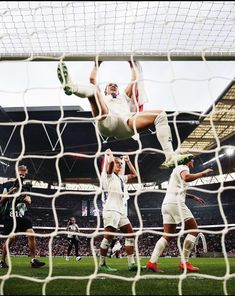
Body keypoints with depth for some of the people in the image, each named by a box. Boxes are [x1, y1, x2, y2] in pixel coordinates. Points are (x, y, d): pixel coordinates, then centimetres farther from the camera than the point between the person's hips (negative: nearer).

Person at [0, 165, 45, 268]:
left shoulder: (25, 188, 15)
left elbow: (29, 202, 8)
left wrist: (26, 199, -15)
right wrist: (11, 191, -16)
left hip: (23, 215, 3)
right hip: (11, 216, -3)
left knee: (31, 234, -12)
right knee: (11, 238, -5)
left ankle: (33, 260, -5)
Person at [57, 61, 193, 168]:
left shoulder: (125, 96, 48)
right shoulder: (102, 98, 44)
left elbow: (135, 80, 46)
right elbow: (92, 79, 40)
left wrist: (132, 63, 56)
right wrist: (97, 64, 51)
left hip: (127, 124, 2)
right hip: (107, 122, -2)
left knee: (160, 114, -16)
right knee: (93, 89, -19)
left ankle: (170, 156, -34)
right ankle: (71, 87, -58)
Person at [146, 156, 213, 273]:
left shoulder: (178, 170, 30)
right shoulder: (183, 167, 0)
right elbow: (187, 177, -26)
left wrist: (193, 197, 38)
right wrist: (203, 173, -14)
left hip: (167, 203, 9)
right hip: (175, 203, -9)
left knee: (168, 235, 6)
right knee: (194, 230, -2)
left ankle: (152, 262, -3)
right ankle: (184, 262, -5)